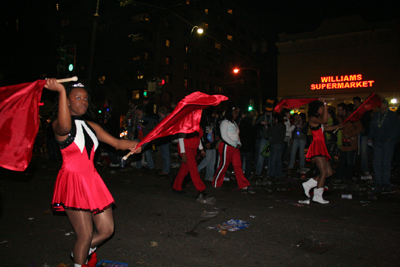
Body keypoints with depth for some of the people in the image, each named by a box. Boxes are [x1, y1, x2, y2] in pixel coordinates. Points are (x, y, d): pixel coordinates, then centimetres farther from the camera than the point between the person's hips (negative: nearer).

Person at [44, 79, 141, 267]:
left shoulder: (91, 127, 12)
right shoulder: (58, 124, -7)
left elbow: (116, 142, 7)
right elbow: (64, 128, -33)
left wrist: (131, 144, -13)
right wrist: (61, 91, -37)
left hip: (92, 181, 6)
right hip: (73, 182, -6)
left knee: (107, 230, 11)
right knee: (86, 234, -3)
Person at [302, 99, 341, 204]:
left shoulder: (318, 119, 22)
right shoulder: (312, 118, -7)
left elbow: (326, 127, 34)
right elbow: (324, 120, -23)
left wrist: (337, 126, 27)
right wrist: (325, 105, -19)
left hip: (321, 147, 10)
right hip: (317, 147, -10)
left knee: (329, 172, 8)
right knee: (324, 172, -11)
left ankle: (308, 184, 15)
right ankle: (317, 196, -4)